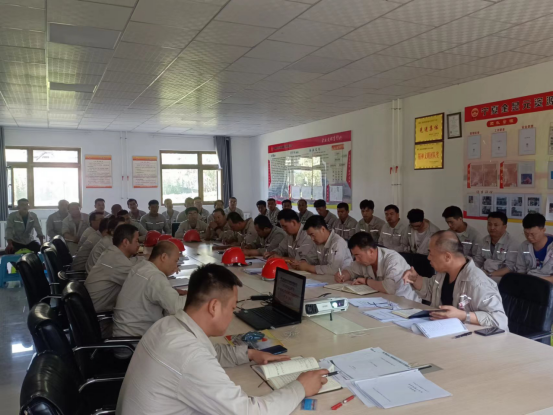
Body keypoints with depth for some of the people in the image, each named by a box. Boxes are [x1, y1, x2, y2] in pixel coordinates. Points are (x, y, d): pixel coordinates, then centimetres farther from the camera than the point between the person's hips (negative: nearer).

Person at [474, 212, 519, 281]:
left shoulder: (513, 244, -5)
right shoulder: (484, 241, 12)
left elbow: (510, 268, -12)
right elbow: (477, 261, 14)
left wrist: (489, 275, -22)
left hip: (501, 277, -6)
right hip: (483, 275, 6)